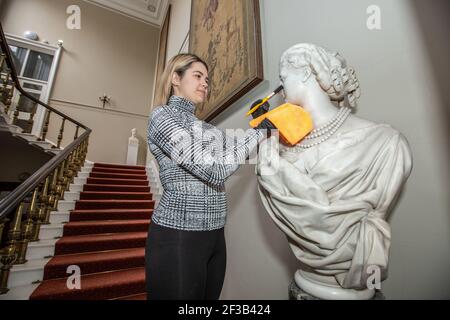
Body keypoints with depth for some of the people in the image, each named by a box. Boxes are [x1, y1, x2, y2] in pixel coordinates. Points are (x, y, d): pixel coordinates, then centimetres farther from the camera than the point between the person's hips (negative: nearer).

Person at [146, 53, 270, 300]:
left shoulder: (202, 125, 15)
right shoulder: (162, 115, -10)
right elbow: (214, 171, -20)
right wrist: (258, 130, -12)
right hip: (177, 236, -7)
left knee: (209, 296, 21)